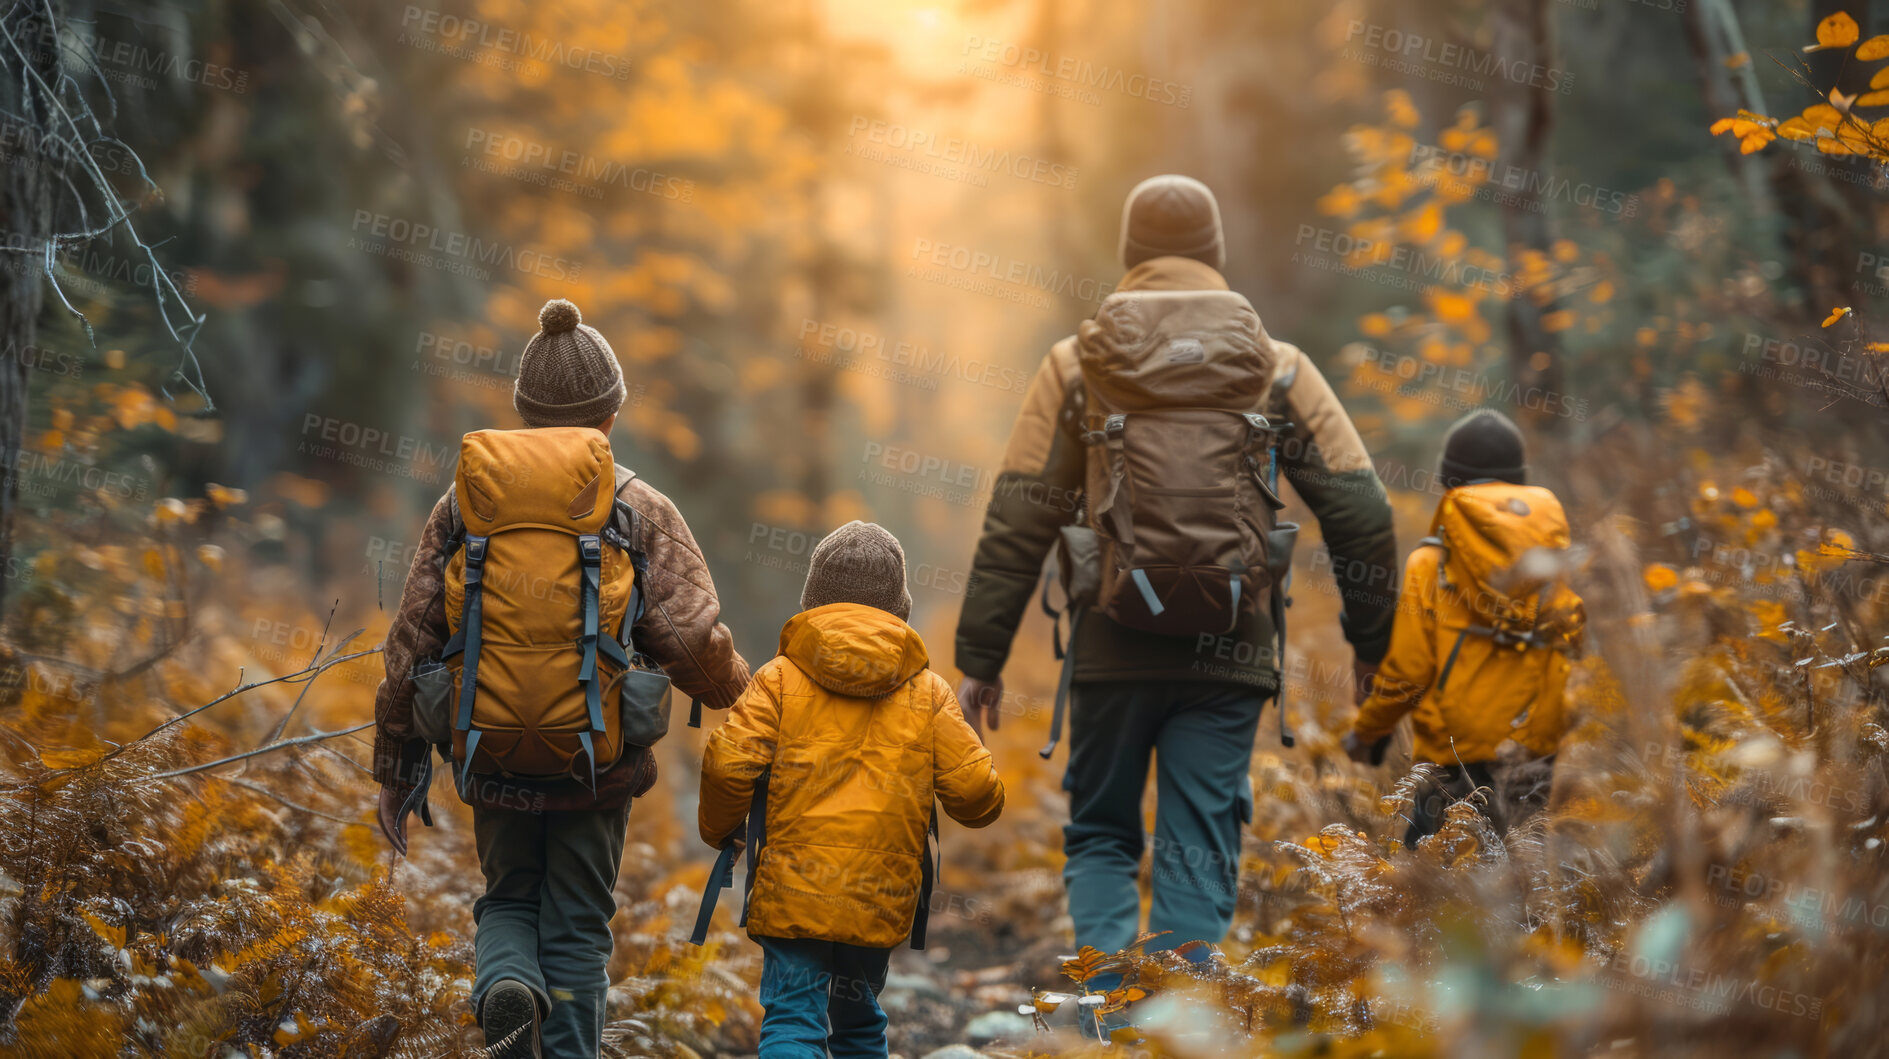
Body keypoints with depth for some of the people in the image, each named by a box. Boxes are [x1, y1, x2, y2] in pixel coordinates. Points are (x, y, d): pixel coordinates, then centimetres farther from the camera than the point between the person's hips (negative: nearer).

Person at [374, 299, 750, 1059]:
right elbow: (691, 641, -13)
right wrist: (739, 695, 10)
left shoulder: (466, 504, 0)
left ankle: (505, 985, -11)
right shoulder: (641, 512, -6)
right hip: (599, 766, -1)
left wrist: (395, 772, 10)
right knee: (576, 928, 11)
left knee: (509, 899, 20)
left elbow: (411, 643, 1)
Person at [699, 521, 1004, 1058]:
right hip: (881, 898, 3)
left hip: (792, 892, -3)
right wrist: (984, 805, 24)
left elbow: (728, 765, -9)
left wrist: (719, 828, 10)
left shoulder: (780, 678, 0)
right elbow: (974, 791, 0)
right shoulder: (929, 692, 6)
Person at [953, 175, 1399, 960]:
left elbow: (1017, 524, -1)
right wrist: (1373, 649, 12)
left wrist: (980, 660, 4)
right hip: (1230, 658, 0)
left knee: (1100, 836, 16)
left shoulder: (1076, 364, 2)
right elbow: (1360, 511, 3)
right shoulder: (1277, 368, 5)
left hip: (1112, 652, 0)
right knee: (1200, 852, 6)